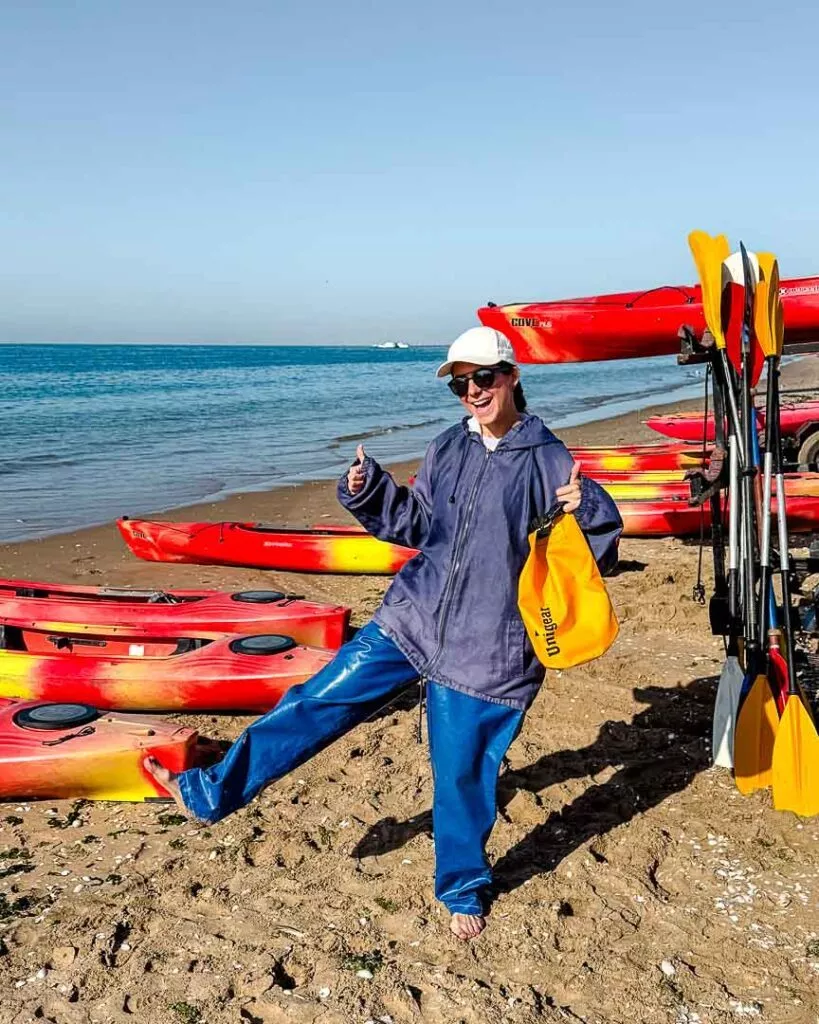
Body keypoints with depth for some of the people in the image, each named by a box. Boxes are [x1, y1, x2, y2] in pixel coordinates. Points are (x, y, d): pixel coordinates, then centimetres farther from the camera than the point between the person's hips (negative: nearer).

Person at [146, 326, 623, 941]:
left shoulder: (550, 461, -10)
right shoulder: (449, 449, 5)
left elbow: (599, 550, -8)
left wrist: (585, 511, -29)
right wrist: (370, 493, 0)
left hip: (485, 650, -5)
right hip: (414, 619, 5)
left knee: (463, 773, 7)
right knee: (319, 700, 5)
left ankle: (464, 891, 33)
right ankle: (209, 793, 17)